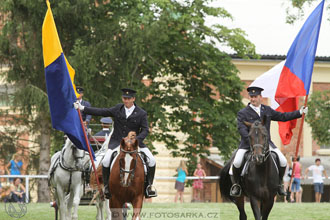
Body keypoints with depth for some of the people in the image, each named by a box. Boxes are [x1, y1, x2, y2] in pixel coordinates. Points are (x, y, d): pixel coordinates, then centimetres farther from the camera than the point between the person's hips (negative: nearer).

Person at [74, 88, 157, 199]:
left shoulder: (141, 113, -1)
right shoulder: (118, 109, 8)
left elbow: (145, 130, -5)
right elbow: (101, 112, 11)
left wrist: (136, 140, -24)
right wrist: (82, 108, 7)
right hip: (117, 142, 1)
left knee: (151, 161, -16)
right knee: (106, 161, -22)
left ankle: (149, 186, 0)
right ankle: (107, 186, -2)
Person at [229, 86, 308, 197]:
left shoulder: (267, 110, 12)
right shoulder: (243, 113, -3)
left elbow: (282, 117, 20)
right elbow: (242, 129, -13)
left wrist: (299, 112, 17)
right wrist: (250, 141, -28)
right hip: (248, 143, -3)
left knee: (283, 161, -8)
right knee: (237, 162, -23)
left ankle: (278, 184, 13)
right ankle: (235, 184, 1)